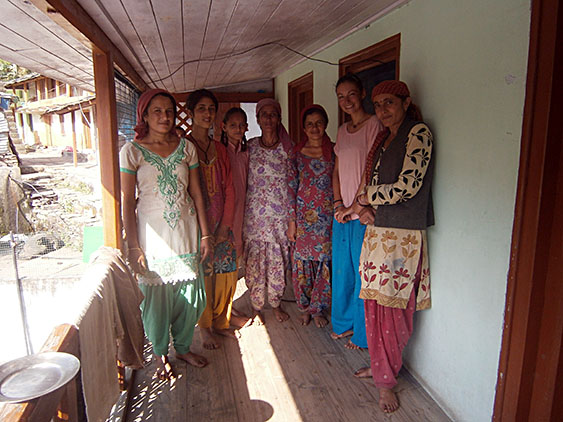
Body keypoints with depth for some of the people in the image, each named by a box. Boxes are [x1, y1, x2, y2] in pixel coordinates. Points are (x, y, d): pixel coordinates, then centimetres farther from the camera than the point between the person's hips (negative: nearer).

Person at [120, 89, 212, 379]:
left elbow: (196, 193, 6)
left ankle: (183, 347, 33)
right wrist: (133, 245, -10)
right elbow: (127, 201, -6)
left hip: (185, 231, 3)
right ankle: (160, 353, 29)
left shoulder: (186, 147, 5)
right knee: (156, 294, 6)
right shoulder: (132, 150, -4)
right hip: (152, 232, -3)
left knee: (188, 293, 10)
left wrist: (205, 233, 4)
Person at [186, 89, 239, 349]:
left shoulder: (220, 150, 11)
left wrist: (225, 225, 0)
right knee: (202, 274, 2)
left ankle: (221, 322, 28)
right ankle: (205, 327, 21)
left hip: (221, 223, 5)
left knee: (227, 272, 8)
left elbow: (229, 189, 9)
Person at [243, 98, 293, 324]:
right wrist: (241, 216, 0)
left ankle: (276, 303, 28)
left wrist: (293, 216, 2)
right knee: (255, 260, 4)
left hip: (280, 214, 1)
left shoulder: (287, 147, 2)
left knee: (279, 259, 8)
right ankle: (256, 307, 22)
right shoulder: (249, 147, 2)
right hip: (255, 214, 0)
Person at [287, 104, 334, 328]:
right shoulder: (297, 153, 3)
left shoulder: (334, 151, 3)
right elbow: (291, 188, 2)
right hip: (303, 214, 0)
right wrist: (291, 221, -2)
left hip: (327, 215, 0)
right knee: (302, 261, 6)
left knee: (324, 261, 4)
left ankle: (318, 308, 22)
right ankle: (304, 306, 26)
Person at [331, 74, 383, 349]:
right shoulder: (342, 131, 15)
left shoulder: (374, 125, -7)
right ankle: (343, 323, 35)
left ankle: (362, 333, 20)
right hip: (342, 213, 7)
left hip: (363, 214, -7)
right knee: (341, 270, 16)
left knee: (362, 273, 2)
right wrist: (338, 205, 2)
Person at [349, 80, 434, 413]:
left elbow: (408, 186, -15)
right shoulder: (385, 139, 17)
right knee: (376, 305, 12)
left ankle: (386, 380, 18)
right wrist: (360, 205, 2)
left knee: (392, 308, 1)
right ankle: (381, 366, 30)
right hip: (379, 232, 7)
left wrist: (367, 197, -5)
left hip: (403, 236, -7)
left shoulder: (418, 133, -7)